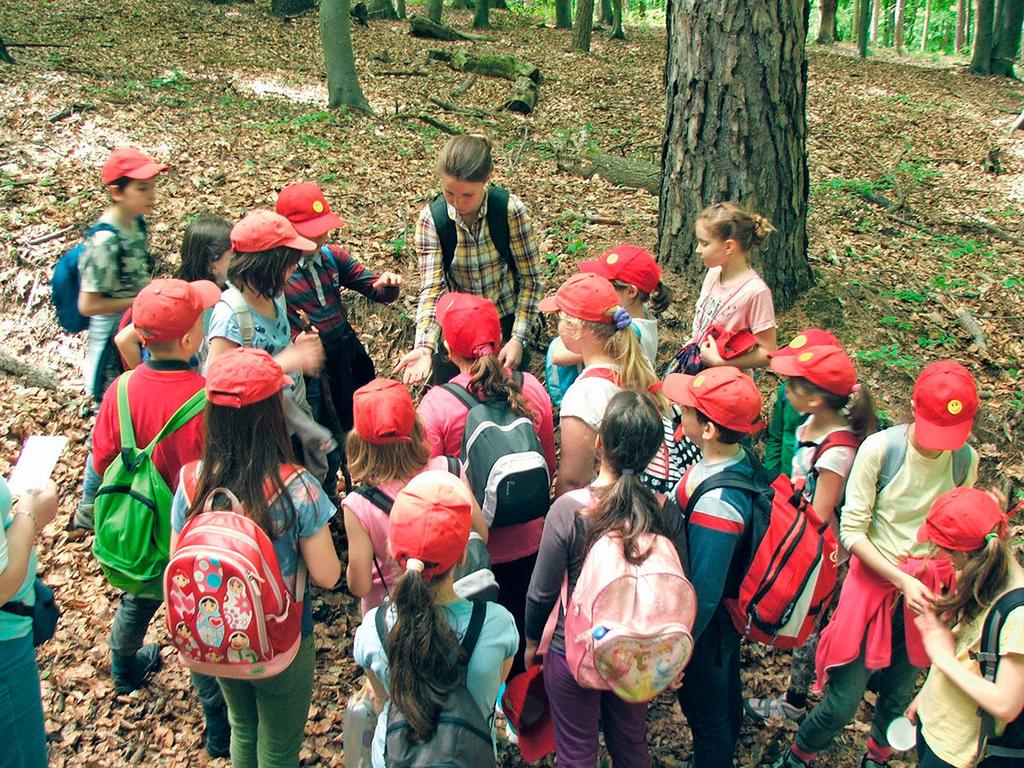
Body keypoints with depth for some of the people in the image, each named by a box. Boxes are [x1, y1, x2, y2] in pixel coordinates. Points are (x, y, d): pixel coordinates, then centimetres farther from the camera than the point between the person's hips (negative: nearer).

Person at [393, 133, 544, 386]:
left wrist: (518, 338, -19)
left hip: (506, 325, 0)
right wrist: (424, 347, -36)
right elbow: (432, 287, -22)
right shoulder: (431, 218, -19)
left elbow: (532, 278, -13)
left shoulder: (510, 210, -22)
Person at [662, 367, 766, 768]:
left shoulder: (715, 503, -39)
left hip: (708, 626, -9)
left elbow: (703, 594, -29)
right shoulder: (739, 460, -13)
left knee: (705, 709, 18)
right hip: (727, 612, 9)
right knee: (723, 693, 33)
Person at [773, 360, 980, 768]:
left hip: (925, 590, 4)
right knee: (842, 703, -1)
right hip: (874, 580, -3)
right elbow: (852, 531, -14)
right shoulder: (879, 449, -17)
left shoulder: (966, 460, -4)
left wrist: (945, 585, -5)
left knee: (899, 698, 15)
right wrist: (902, 580, -20)